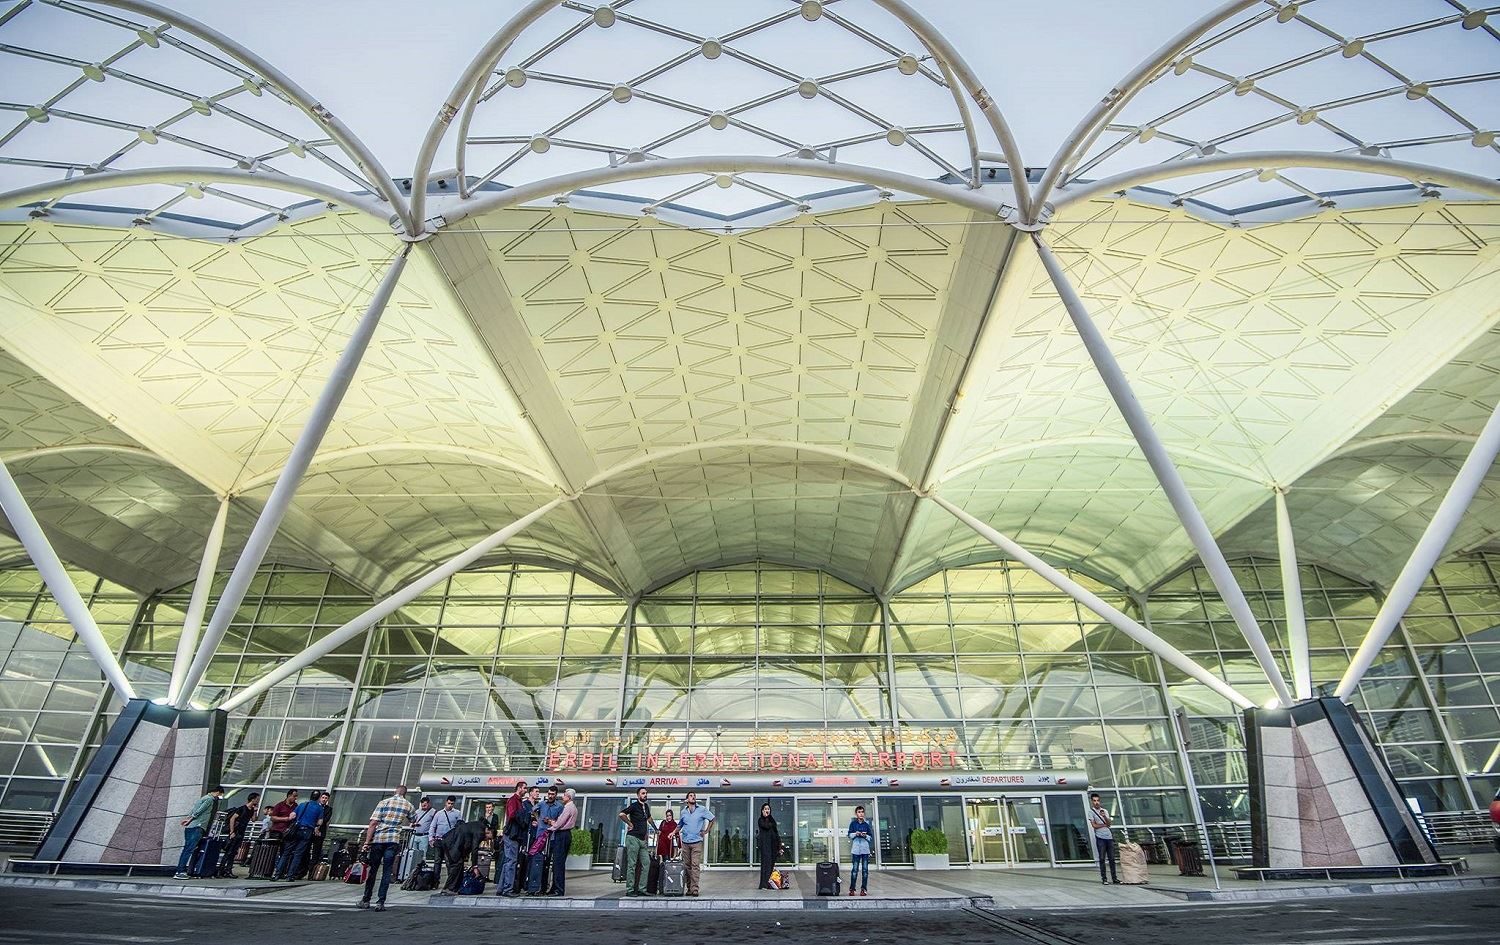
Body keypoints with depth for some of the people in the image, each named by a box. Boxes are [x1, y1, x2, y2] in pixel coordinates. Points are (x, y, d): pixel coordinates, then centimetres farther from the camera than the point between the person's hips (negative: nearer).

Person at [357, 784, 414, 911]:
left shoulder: (384, 802, 5)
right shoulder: (408, 806, 9)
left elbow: (373, 823, -3)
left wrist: (367, 841, -3)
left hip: (378, 839, 0)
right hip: (393, 840, 0)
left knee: (372, 869, 14)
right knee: (387, 871, 5)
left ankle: (366, 900, 22)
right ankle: (380, 902, 1)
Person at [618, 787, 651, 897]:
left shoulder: (646, 806, 15)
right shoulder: (634, 805, -8)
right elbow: (622, 814, -23)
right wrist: (630, 824, -14)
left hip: (642, 839, 8)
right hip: (633, 838, -8)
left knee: (646, 864, 3)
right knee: (632, 865, -5)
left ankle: (641, 889, 8)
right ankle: (630, 890, 1)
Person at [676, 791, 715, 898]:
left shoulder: (702, 810, 2)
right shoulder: (683, 812, 10)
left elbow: (712, 819, 11)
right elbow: (679, 825, 25)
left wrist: (706, 831, 5)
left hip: (697, 842, -3)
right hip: (685, 842, 3)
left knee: (695, 865, -11)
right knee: (686, 866, 4)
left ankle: (694, 888, -12)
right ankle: (689, 888, 13)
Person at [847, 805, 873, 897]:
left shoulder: (867, 824, 9)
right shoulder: (853, 823, 6)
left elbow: (871, 837, 10)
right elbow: (849, 835, 7)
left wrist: (865, 836, -10)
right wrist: (855, 834, -11)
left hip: (865, 849, 1)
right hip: (856, 849, -1)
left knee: (865, 869, 0)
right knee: (855, 869, -4)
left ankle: (863, 889, 6)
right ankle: (852, 889, 1)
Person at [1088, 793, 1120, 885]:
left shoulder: (1105, 811, 15)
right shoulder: (1091, 812, 1)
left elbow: (1109, 823, 1)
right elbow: (1094, 825, -7)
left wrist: (1104, 816, -17)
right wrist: (1105, 824, 1)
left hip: (1109, 837, 4)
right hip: (1100, 838, -4)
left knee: (1112, 858, 4)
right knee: (1102, 859, -2)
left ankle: (1114, 877, 10)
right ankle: (1104, 878, 2)